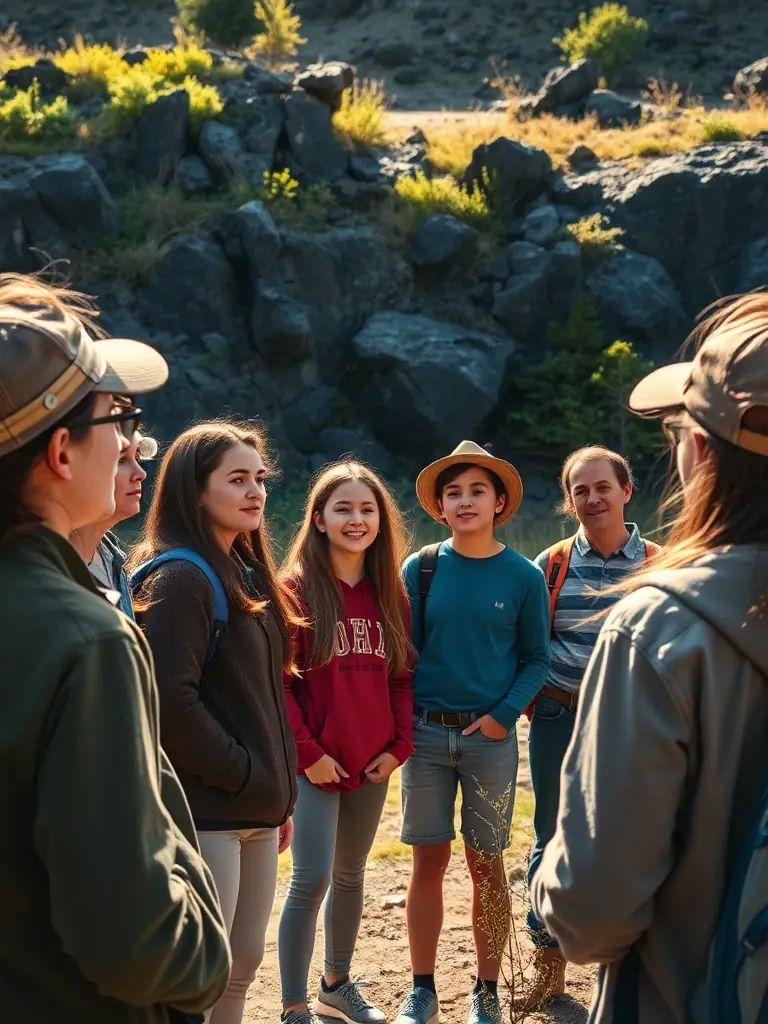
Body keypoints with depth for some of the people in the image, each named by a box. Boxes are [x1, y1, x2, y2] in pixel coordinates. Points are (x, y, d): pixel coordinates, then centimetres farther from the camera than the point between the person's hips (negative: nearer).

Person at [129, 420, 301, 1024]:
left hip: (256, 812, 9)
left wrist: (278, 791, 14)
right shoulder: (179, 577, -14)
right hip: (205, 810, -9)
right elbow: (171, 702, -22)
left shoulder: (246, 573, 14)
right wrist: (243, 777, -16)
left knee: (242, 967, 14)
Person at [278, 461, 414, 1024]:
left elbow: (401, 677, 10)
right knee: (312, 880, -7)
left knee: (351, 876, 16)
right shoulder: (297, 589, -9)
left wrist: (398, 746, 0)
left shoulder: (391, 594, 7)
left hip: (372, 764, 5)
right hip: (316, 763, -5)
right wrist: (307, 751, -14)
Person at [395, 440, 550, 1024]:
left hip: (490, 737, -1)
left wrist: (503, 715, -11)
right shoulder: (420, 569, 1)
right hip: (426, 734, 1)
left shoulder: (523, 577, -2)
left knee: (486, 864, 6)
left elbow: (536, 659, 2)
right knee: (428, 862, 7)